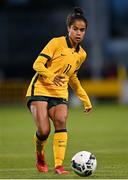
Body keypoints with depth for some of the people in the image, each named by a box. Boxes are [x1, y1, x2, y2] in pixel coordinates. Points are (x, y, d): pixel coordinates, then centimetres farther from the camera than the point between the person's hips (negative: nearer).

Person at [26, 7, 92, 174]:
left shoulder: (82, 54, 13)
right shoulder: (57, 43, -6)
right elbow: (38, 64, -11)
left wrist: (85, 99, 29)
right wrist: (52, 76, -29)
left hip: (60, 94, 5)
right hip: (40, 90, -4)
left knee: (61, 121, -24)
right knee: (44, 130, -19)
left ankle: (59, 165, -26)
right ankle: (40, 155, 15)